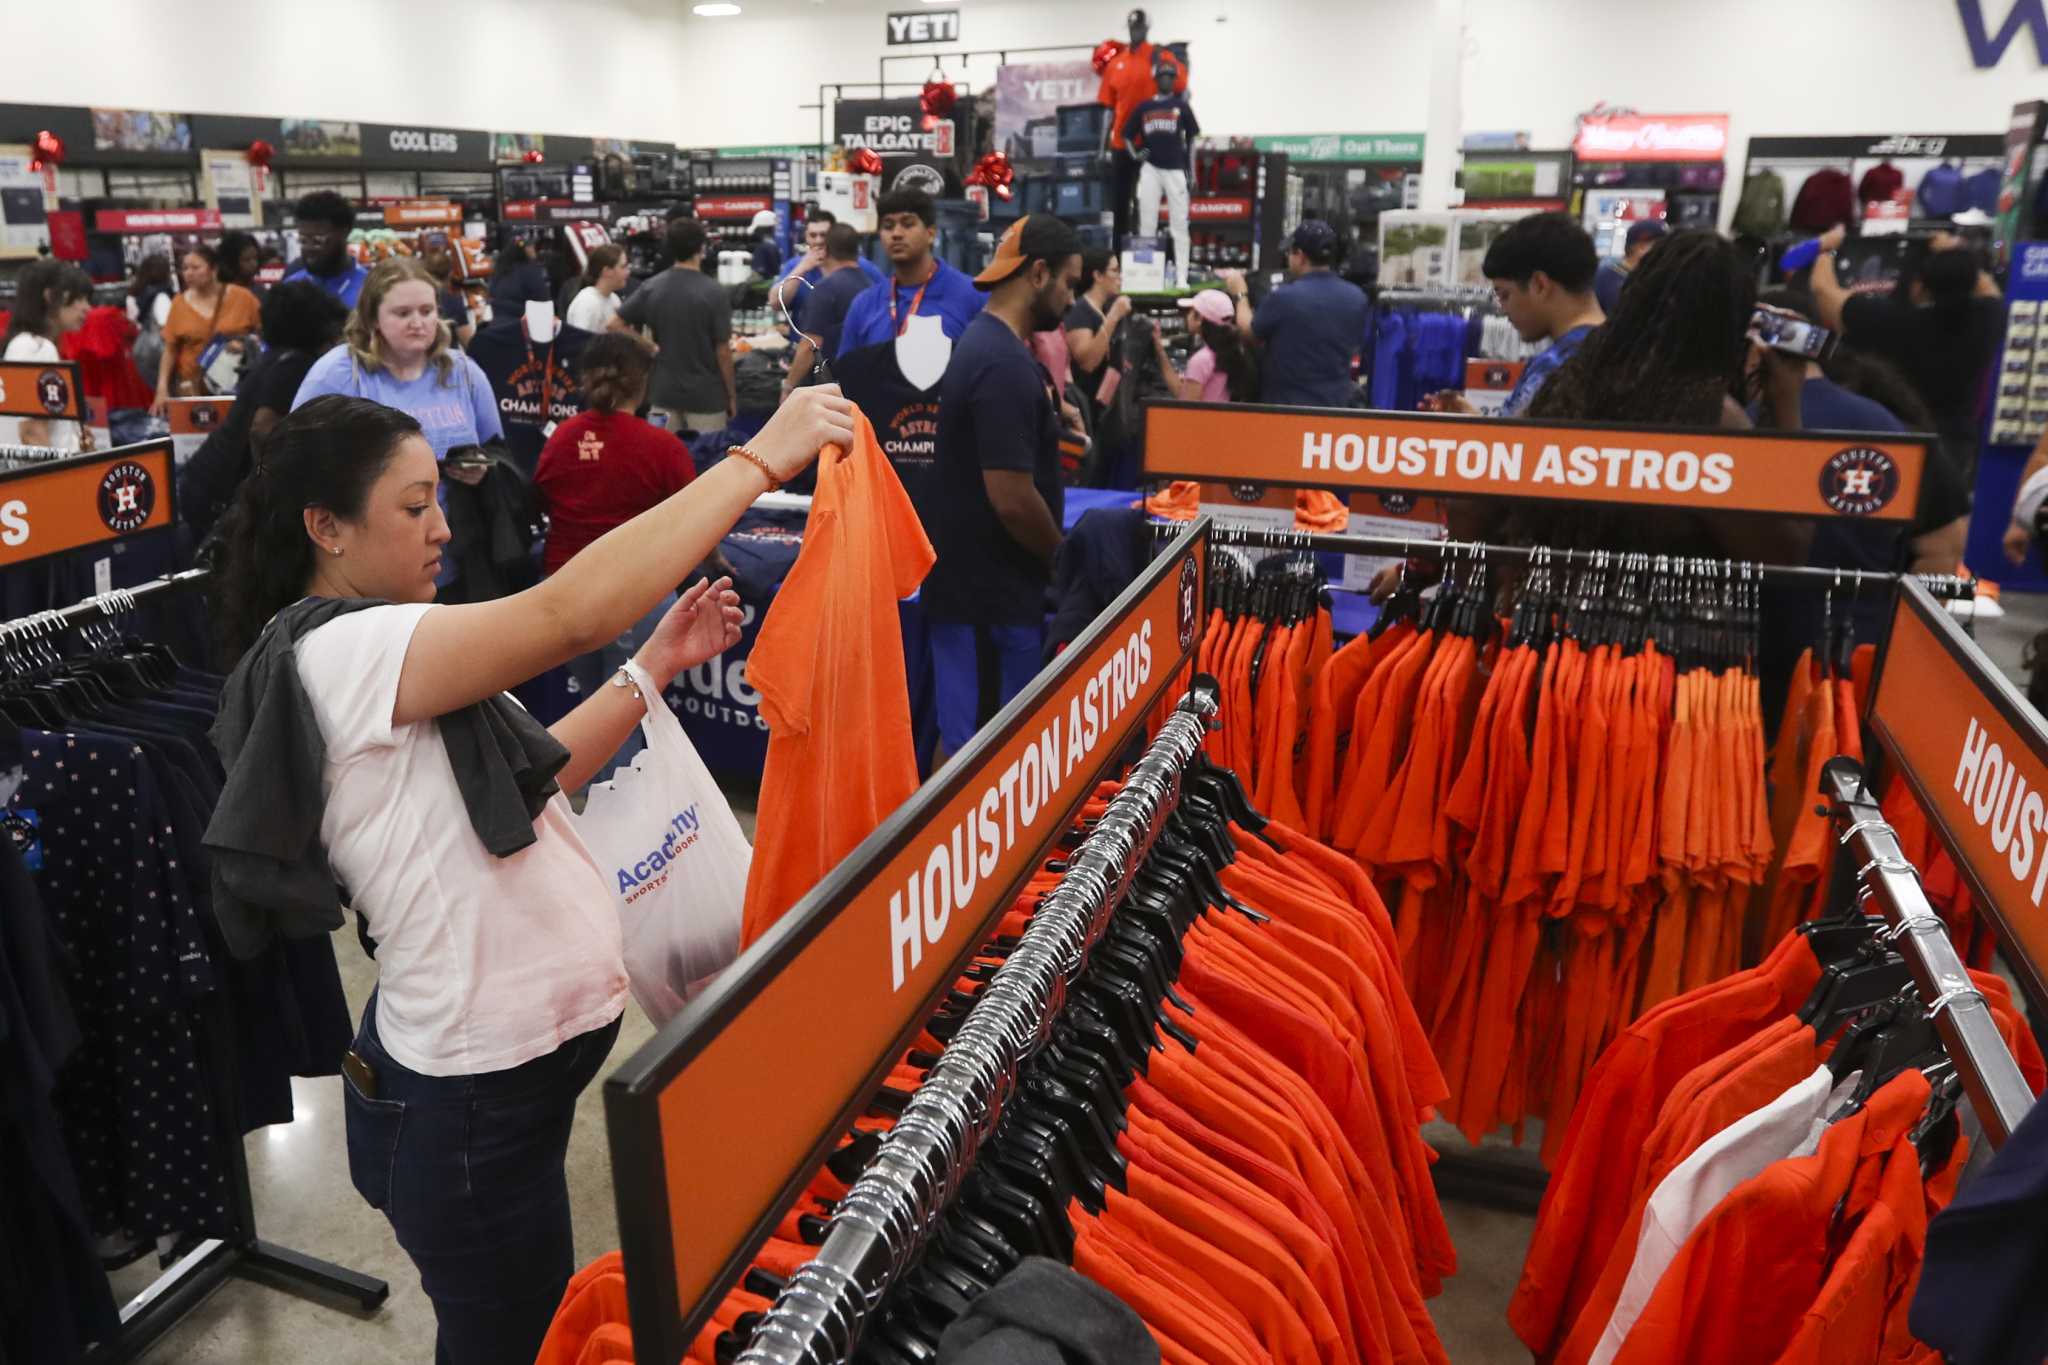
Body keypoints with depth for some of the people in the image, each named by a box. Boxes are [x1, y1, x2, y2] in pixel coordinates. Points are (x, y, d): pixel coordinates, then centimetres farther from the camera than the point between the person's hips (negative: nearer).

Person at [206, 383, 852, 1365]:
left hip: (509, 1054, 10)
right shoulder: (340, 652, -23)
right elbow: (571, 613, -35)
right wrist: (761, 458, -30)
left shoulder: (369, 654, 9)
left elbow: (528, 780, 11)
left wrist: (657, 666, 4)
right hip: (472, 1096, -10)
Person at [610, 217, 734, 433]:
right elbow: (722, 351, -11)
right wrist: (731, 395, 0)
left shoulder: (651, 288, 0)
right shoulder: (714, 293, -13)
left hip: (664, 393, 4)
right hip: (706, 396, -4)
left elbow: (614, 325, 2)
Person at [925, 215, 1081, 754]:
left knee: (964, 734, 19)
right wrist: (1065, 559, -9)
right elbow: (1012, 497, -23)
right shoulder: (1006, 364, -20)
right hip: (990, 593, -10)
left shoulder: (982, 344, 12)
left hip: (970, 582, 10)